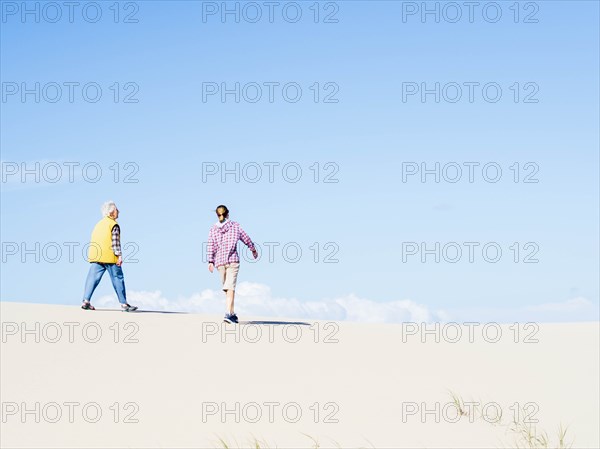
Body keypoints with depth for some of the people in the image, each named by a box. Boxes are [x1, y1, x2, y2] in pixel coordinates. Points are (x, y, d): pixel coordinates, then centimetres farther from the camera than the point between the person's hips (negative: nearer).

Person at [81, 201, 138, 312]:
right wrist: (119, 255, -14)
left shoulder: (99, 224, 20)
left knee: (93, 278, 1)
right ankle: (124, 304, 4)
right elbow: (115, 242, -13)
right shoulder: (114, 225, -4)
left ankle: (86, 301, -11)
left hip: (95, 256, 7)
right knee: (118, 279, 1)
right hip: (109, 257, -7)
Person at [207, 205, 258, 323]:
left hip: (219, 261, 3)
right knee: (230, 287, -11)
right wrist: (254, 250, 26)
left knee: (227, 287, 16)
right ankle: (228, 313, -25)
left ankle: (232, 313, 21)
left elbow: (211, 246, -1)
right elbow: (246, 239, 11)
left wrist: (210, 261, -1)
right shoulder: (235, 226, 2)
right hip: (233, 260, -3)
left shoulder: (213, 229, 5)